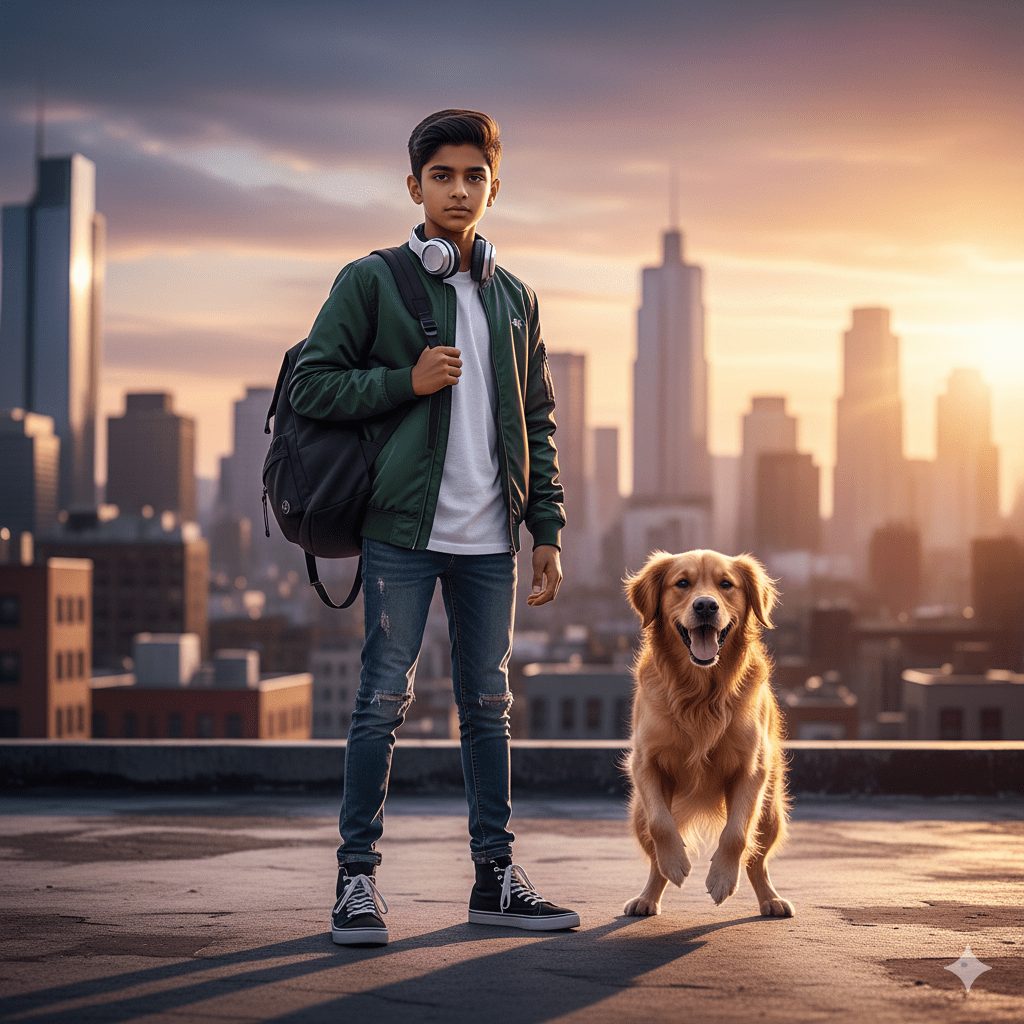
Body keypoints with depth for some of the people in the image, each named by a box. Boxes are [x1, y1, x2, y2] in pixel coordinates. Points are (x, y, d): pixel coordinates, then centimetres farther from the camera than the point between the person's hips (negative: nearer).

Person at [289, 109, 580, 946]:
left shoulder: (515, 299, 14)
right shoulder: (371, 281, 1)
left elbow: (537, 426, 15)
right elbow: (310, 386, -3)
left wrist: (547, 531, 9)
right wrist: (406, 381, -13)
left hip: (490, 537, 4)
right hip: (404, 528, -4)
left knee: (489, 704, 9)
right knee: (385, 699, -4)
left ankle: (496, 876, 17)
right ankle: (358, 877, 5)